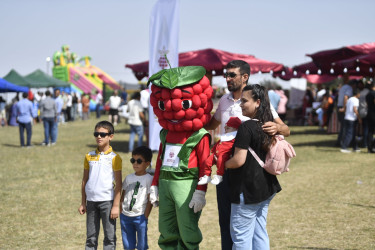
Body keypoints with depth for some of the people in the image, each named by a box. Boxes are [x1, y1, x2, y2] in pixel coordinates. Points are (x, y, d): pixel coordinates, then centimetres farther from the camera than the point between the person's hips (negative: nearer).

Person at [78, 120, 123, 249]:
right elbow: (85, 180, 14)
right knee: (91, 237, 9)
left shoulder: (114, 157, -4)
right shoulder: (89, 156, 9)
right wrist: (83, 203, 12)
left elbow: (118, 183, -5)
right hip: (91, 201, 4)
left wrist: (116, 205, -9)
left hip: (107, 201, -4)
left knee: (109, 236, 0)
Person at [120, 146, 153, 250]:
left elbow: (150, 200, -6)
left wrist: (145, 217, -10)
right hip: (125, 217, 5)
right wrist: (121, 211, 6)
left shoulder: (149, 179, -5)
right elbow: (122, 195, 16)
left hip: (140, 217, -5)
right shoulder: (128, 178, 11)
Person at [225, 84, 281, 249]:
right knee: (260, 233, 14)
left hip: (248, 190, -9)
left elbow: (239, 160, -20)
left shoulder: (246, 127, -17)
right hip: (266, 188, 9)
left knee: (240, 235, -1)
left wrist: (221, 163, -3)